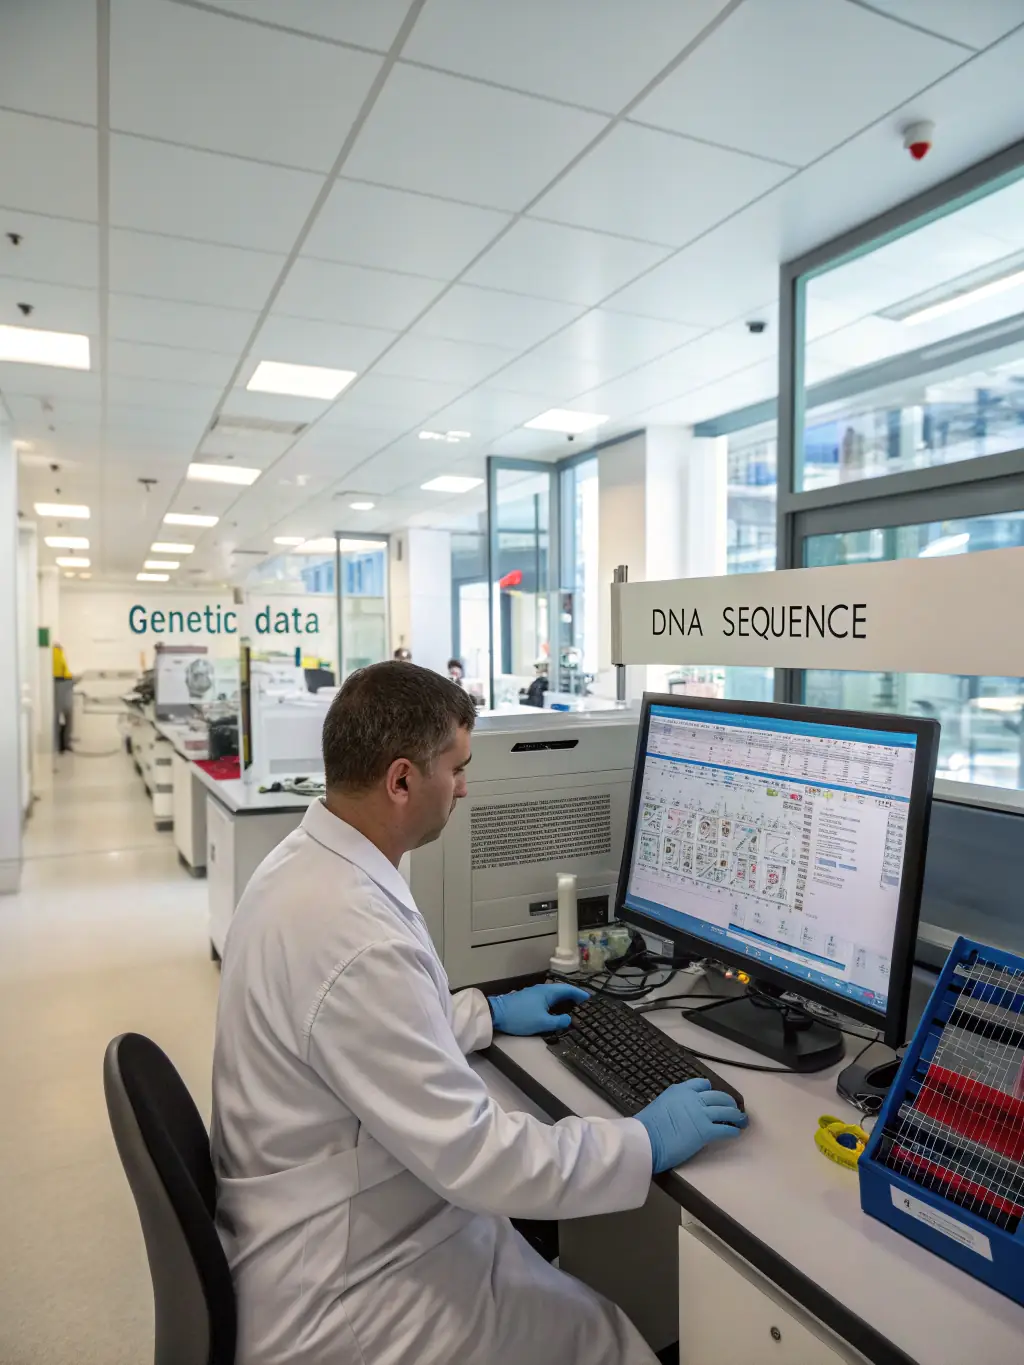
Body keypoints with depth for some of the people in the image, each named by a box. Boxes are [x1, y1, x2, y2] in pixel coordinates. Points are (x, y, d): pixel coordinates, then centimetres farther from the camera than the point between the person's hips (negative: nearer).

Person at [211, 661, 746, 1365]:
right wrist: (646, 1143, -17)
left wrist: (488, 1012, 16)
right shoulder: (354, 937, -34)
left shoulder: (303, 862, -3)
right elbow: (477, 1157, -29)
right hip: (331, 1303, -8)